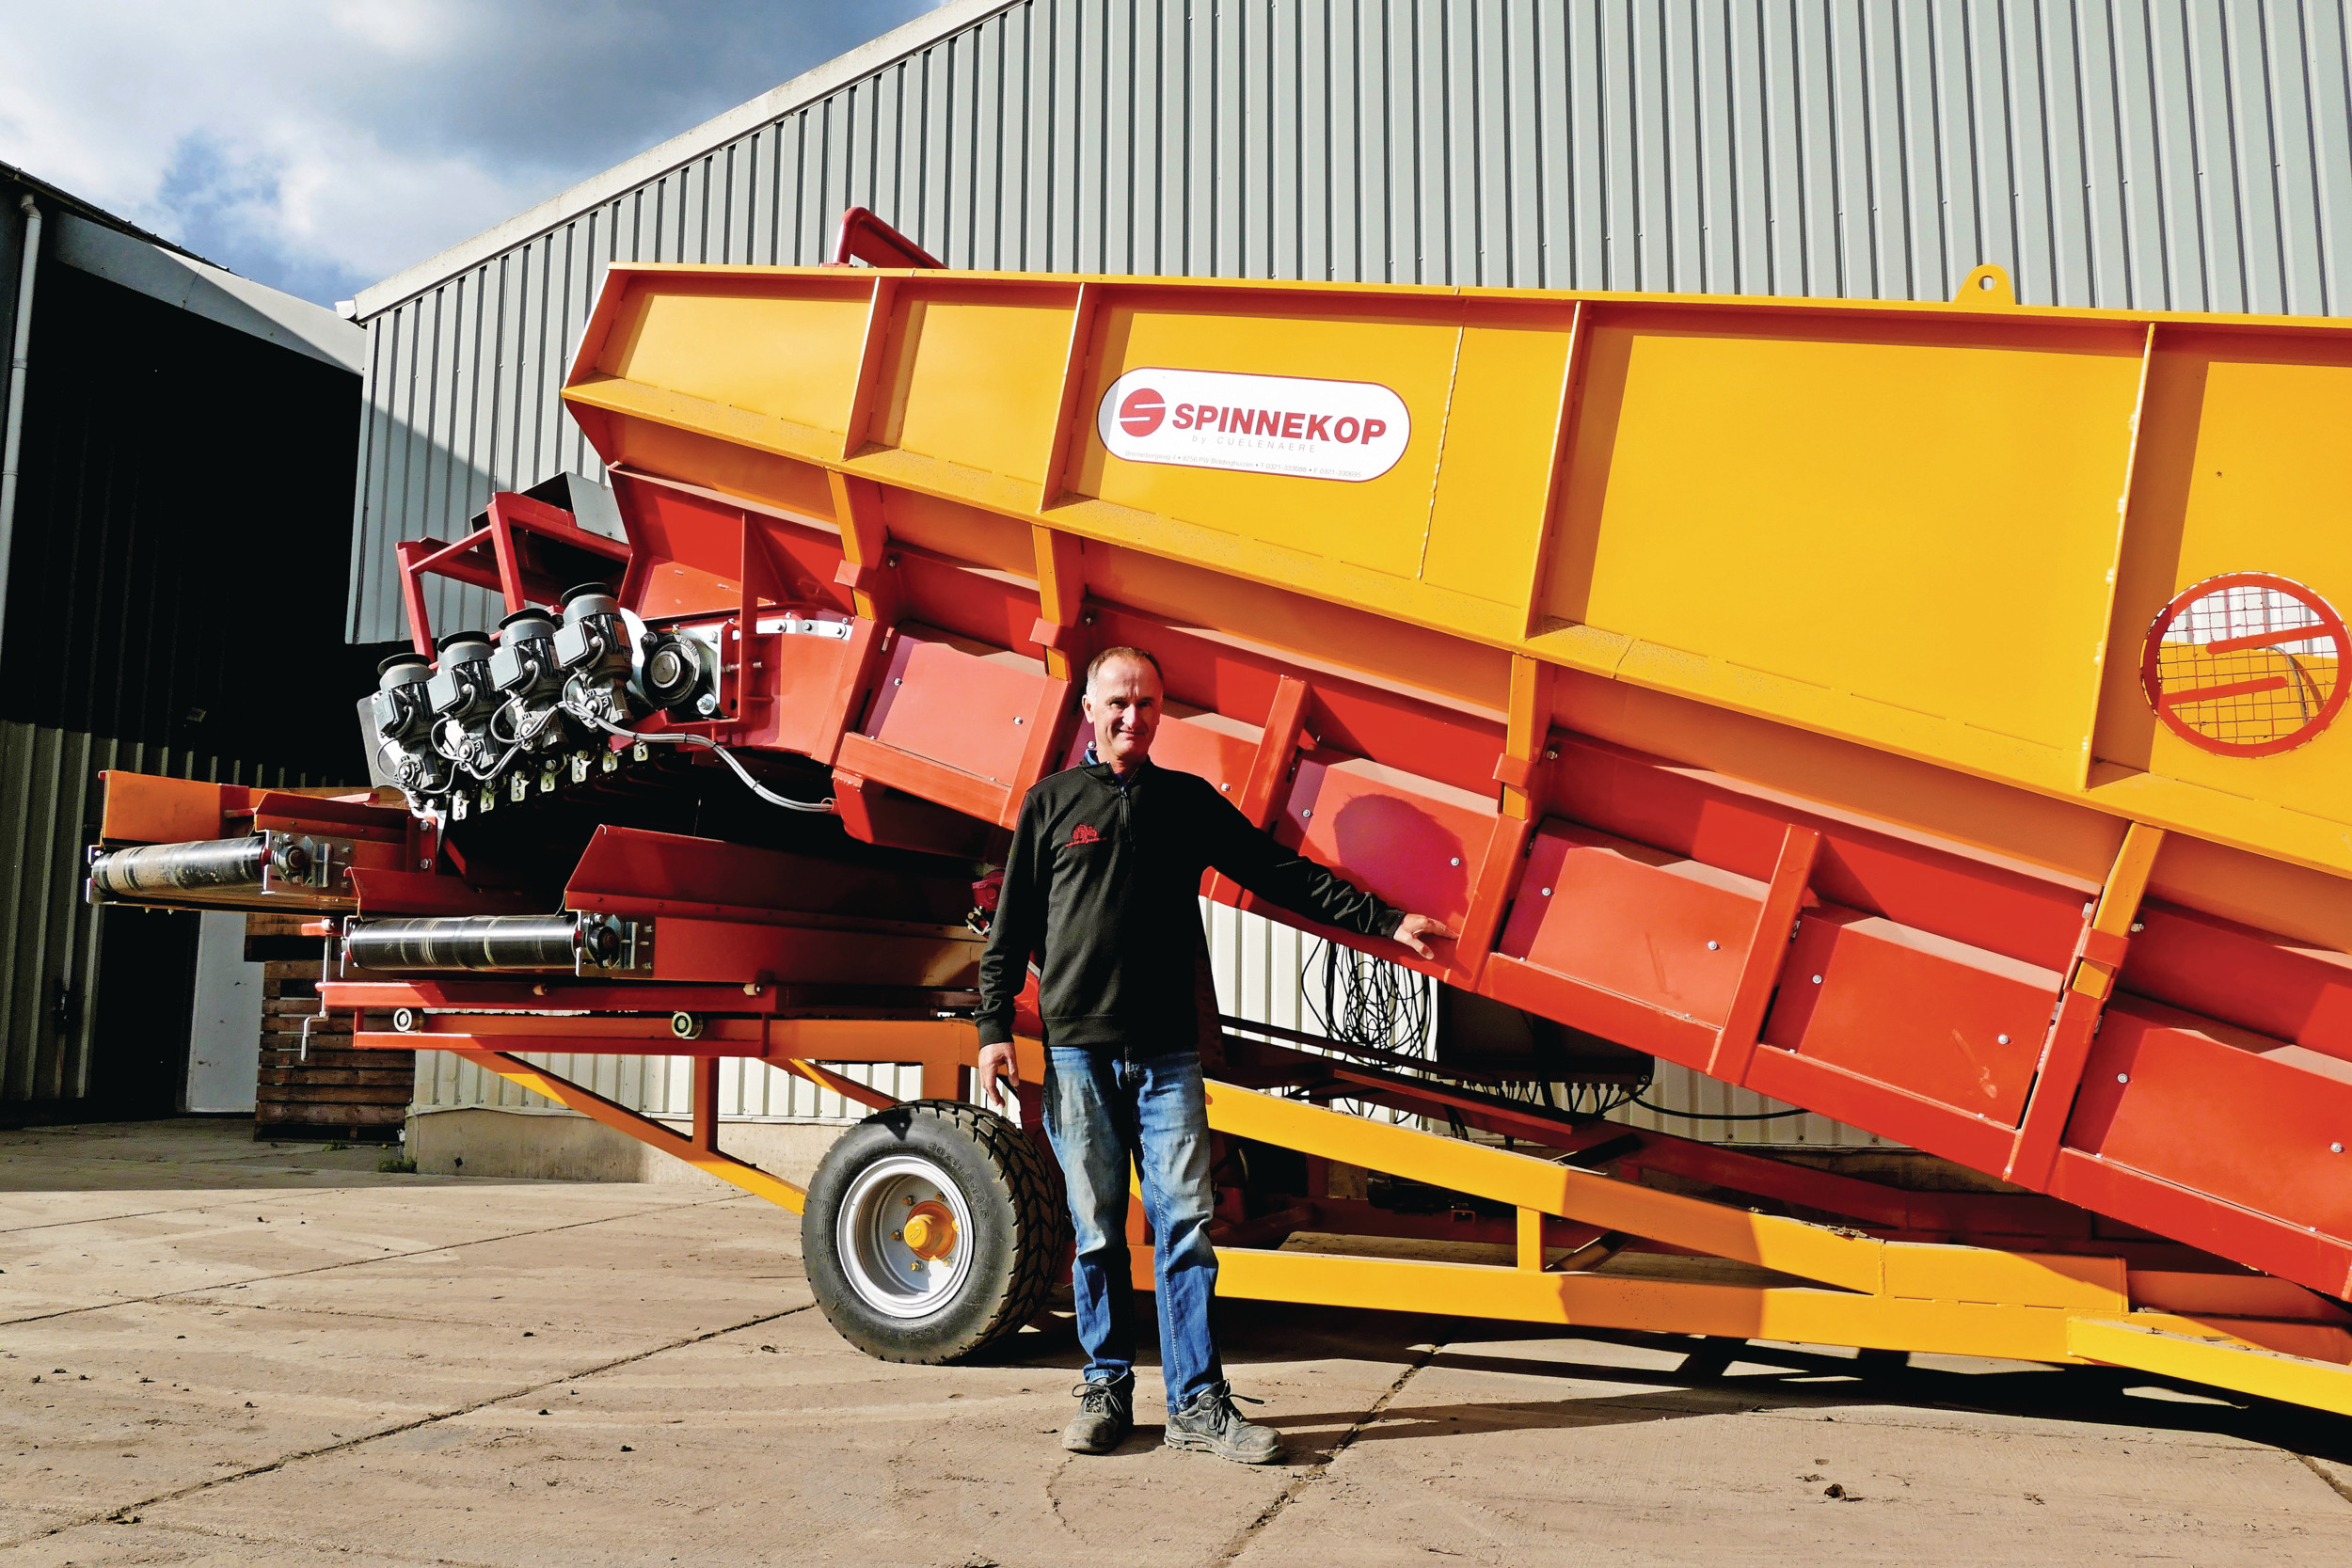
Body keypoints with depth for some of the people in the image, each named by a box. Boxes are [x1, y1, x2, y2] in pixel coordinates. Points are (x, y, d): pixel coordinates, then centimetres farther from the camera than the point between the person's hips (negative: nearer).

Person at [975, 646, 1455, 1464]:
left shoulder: (1190, 801, 11)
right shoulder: (1051, 803, 7)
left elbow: (1283, 874, 12)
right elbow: (1011, 929, 8)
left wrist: (1386, 921, 7)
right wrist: (995, 1028, 1)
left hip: (1168, 1052, 1)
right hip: (1076, 1050, -1)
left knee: (1185, 1224, -2)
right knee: (1096, 1229, 4)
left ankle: (1197, 1403, 5)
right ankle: (1105, 1389, 18)